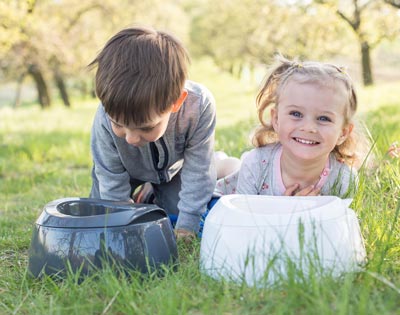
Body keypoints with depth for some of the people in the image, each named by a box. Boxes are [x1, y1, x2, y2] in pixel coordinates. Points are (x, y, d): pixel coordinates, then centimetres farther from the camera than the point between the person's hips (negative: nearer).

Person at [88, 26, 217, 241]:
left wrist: (186, 227, -24)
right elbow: (111, 179, -24)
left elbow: (198, 171, -29)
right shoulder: (106, 119, -40)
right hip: (124, 169, 0)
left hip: (173, 167, 1)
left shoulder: (199, 106, -43)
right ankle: (143, 196, 26)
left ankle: (156, 195, 28)